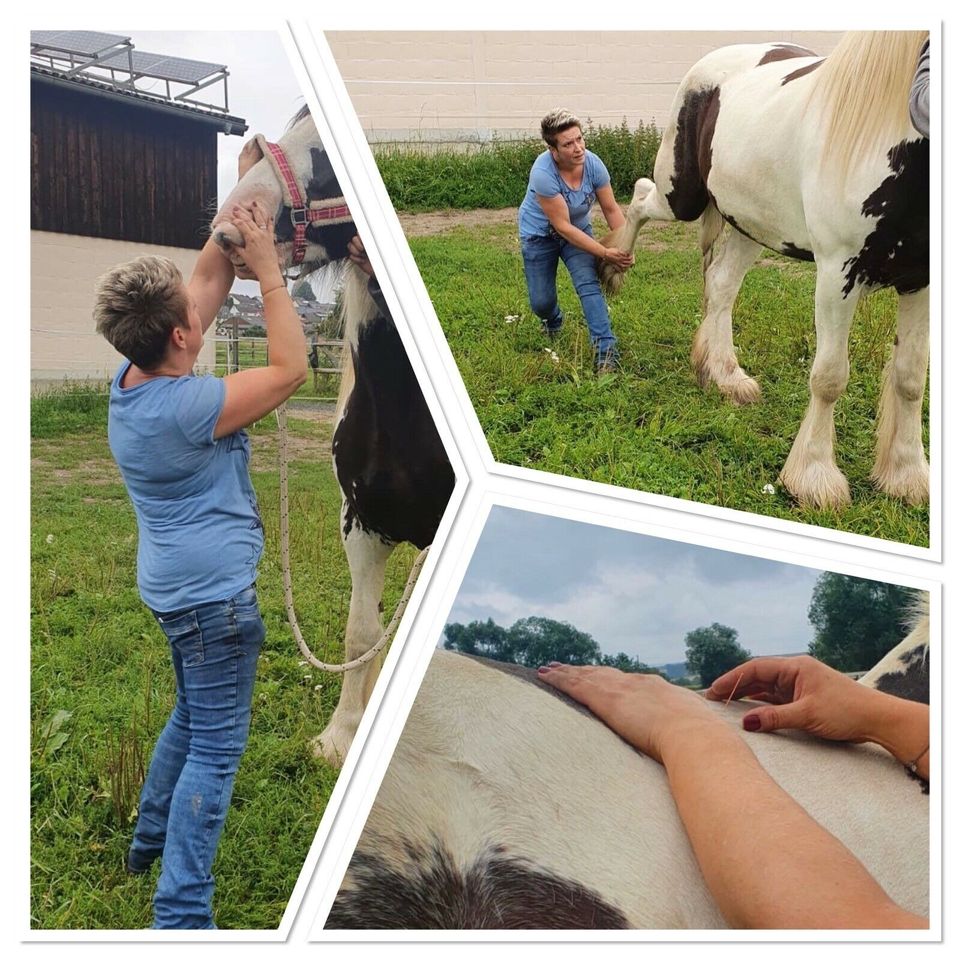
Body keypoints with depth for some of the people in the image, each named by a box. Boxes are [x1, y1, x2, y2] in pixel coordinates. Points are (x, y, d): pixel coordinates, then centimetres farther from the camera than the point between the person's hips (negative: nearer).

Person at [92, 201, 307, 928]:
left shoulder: (134, 376, -1)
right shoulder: (188, 406, -26)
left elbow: (209, 279, 7)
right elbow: (291, 369, -18)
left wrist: (236, 218, 2)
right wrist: (269, 270, -16)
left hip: (178, 581, 10)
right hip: (215, 590, -10)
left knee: (195, 716, 28)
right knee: (217, 748, -3)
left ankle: (152, 835, 42)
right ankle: (181, 915, 1)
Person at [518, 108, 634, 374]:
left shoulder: (592, 163, -23)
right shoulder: (543, 173, -35)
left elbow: (611, 209, -11)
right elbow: (563, 226, -32)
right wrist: (605, 253, -34)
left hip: (578, 228, 3)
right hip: (540, 233, -2)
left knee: (588, 282, -21)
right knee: (541, 303, 1)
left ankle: (606, 349, -21)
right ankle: (553, 321, 39)